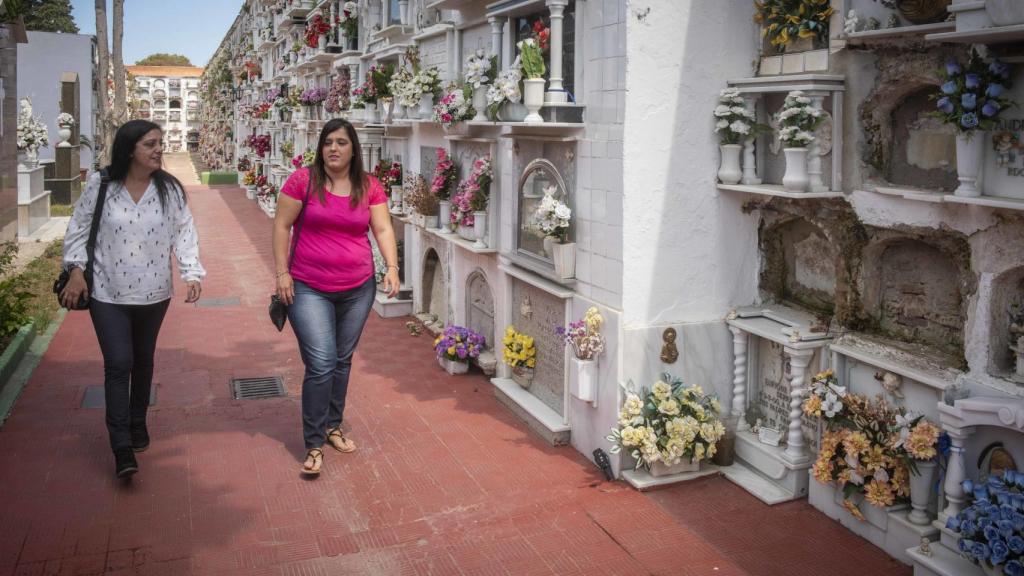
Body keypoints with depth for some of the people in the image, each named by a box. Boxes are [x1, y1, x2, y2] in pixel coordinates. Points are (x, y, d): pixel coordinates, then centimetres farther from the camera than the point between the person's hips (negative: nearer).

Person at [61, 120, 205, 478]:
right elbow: (79, 227, 1)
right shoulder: (101, 185, -9)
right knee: (118, 364, -7)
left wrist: (192, 273, -16)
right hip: (107, 292, -2)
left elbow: (184, 233, -5)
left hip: (153, 293, 2)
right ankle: (122, 448, -3)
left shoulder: (169, 189, -5)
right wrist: (76, 270, -5)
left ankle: (138, 424, 38)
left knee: (143, 361, 17)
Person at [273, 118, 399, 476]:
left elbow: (383, 229, 0)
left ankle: (333, 426, 34)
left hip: (358, 289, 4)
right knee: (320, 364, -9)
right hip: (309, 289, -3)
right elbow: (281, 226, -3)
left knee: (342, 361, 15)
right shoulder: (303, 180, -6)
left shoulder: (369, 187, 2)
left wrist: (392, 266, -16)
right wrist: (282, 272, -8)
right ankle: (314, 445, 5)